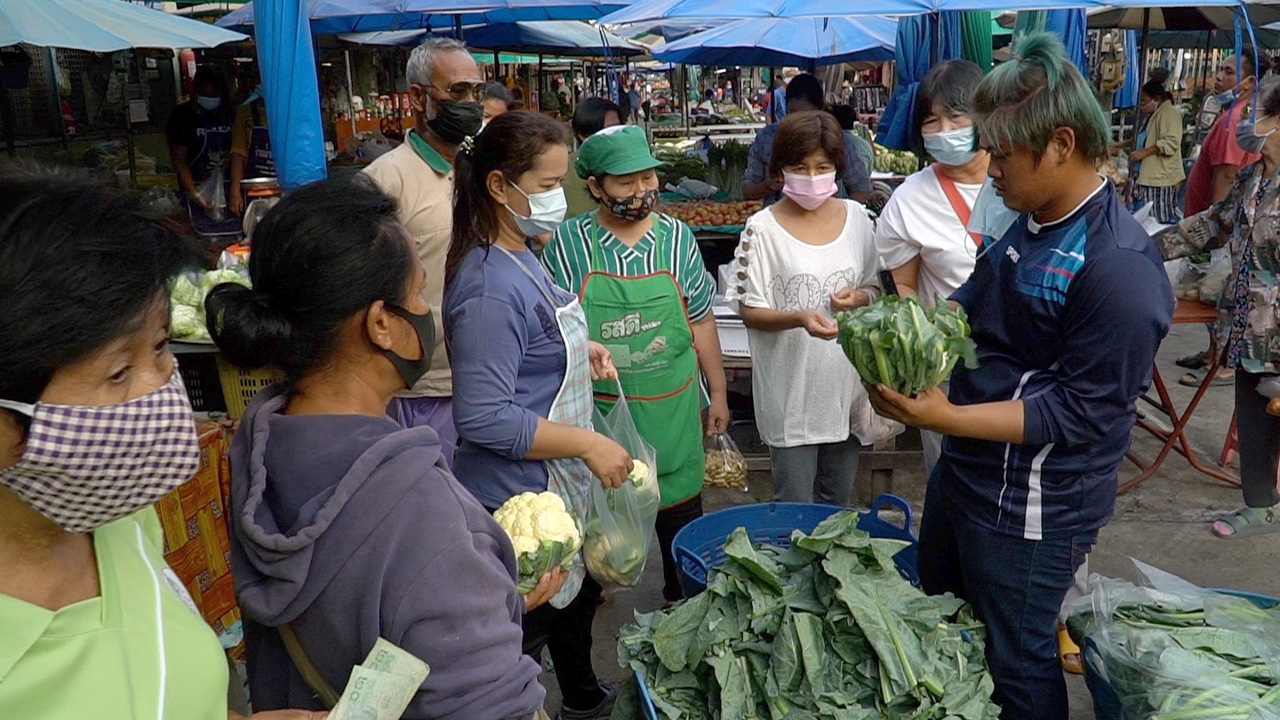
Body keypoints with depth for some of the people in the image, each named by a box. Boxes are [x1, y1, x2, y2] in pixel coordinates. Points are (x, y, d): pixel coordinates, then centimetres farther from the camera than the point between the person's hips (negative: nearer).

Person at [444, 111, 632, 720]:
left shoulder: (519, 257, 3)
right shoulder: (491, 287, -27)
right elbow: (484, 418, -29)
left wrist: (579, 352, 3)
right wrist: (589, 444, -25)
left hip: (558, 484, 11)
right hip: (519, 496, -11)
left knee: (579, 593, 29)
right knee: (525, 630, 9)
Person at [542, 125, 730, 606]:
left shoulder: (675, 237, 1)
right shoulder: (567, 243, -6)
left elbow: (701, 320, 6)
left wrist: (717, 393, 9)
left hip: (671, 406, 2)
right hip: (597, 410, -1)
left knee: (681, 507, 13)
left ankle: (683, 599, 35)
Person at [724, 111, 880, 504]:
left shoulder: (857, 217, 4)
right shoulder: (763, 229, -9)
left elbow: (876, 287, 13)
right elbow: (750, 311, -8)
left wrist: (859, 297, -9)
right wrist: (798, 318, -26)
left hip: (846, 383, 4)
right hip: (792, 389, -4)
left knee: (838, 504, 19)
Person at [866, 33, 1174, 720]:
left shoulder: (1119, 266, -25)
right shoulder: (1019, 217, 1)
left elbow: (1084, 411, -25)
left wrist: (947, 417, -27)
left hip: (1031, 508, -9)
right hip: (964, 470, 9)